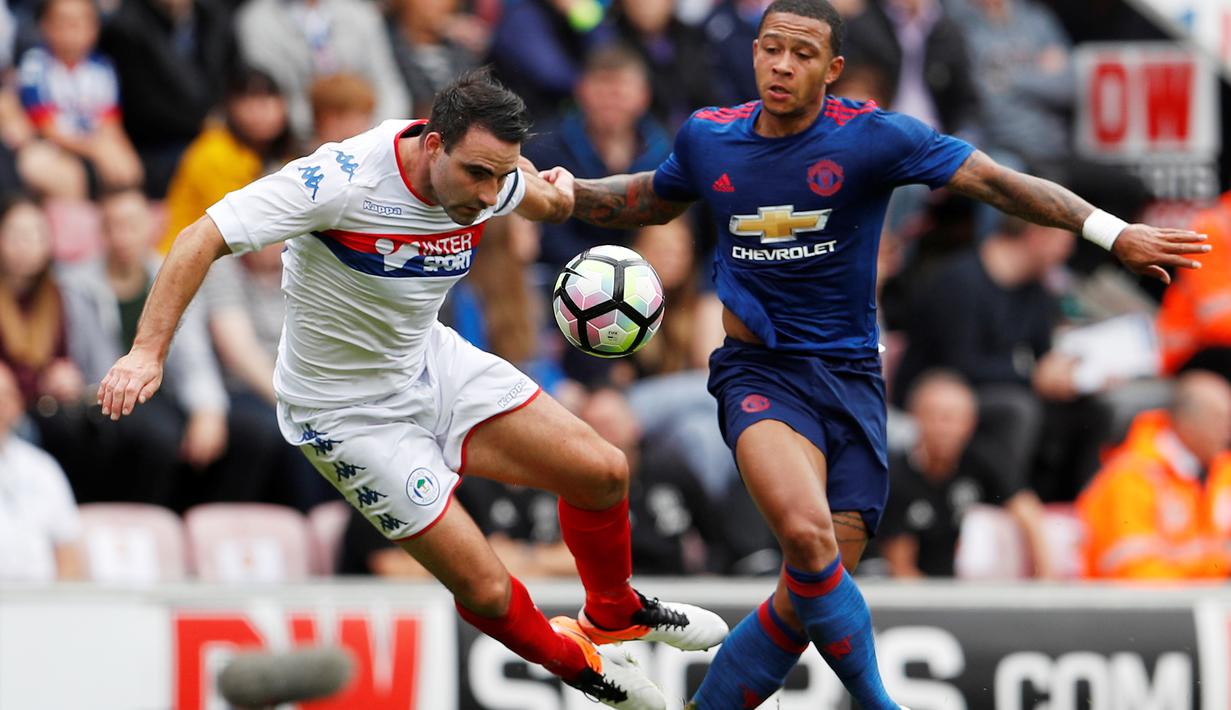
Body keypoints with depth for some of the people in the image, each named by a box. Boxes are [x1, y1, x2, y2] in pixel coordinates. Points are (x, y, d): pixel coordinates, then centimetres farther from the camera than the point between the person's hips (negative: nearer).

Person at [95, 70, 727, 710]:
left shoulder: (483, 180, -12)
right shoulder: (340, 179, -33)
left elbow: (546, 199, 18)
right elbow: (203, 239, -32)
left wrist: (555, 191, 0)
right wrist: (147, 353, -38)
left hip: (434, 363, 6)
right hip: (349, 411, -6)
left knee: (602, 471, 0)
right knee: (485, 589, -9)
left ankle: (615, 611, 32)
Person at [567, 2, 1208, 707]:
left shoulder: (873, 137, -7)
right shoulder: (707, 140, 3)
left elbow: (996, 182, -11)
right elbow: (653, 199, 26)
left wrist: (1114, 232, -20)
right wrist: (569, 194, 9)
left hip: (850, 377, 0)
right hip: (760, 374, 0)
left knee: (807, 602, -4)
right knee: (807, 532, -30)